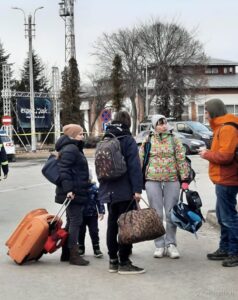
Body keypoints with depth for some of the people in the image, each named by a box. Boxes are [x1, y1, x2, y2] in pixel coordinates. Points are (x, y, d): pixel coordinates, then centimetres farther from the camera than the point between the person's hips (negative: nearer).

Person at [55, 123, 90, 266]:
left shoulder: (74, 149, 19)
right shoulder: (70, 150, -15)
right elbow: (64, 170, -23)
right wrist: (68, 189, -27)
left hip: (77, 192, 11)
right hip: (73, 193, -11)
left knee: (72, 221, 15)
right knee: (75, 222, -7)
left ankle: (66, 253, 23)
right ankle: (73, 255, -3)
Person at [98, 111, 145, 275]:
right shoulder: (128, 140, -8)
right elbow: (134, 166, -16)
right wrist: (137, 189, -18)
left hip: (108, 191, 7)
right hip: (125, 190, -7)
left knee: (112, 224, 13)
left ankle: (113, 261, 18)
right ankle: (124, 262, -1)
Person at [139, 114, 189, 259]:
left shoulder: (174, 140, 6)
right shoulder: (148, 141, 5)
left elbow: (181, 160, 3)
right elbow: (140, 161, 7)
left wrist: (184, 179, -3)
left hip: (172, 180, 0)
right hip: (153, 180, 0)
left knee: (171, 214, 4)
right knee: (156, 214, 3)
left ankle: (171, 244, 14)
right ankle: (159, 245, 11)